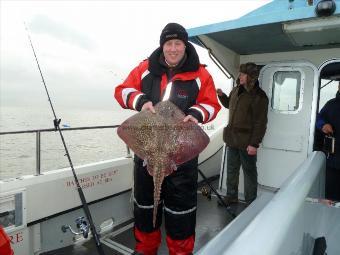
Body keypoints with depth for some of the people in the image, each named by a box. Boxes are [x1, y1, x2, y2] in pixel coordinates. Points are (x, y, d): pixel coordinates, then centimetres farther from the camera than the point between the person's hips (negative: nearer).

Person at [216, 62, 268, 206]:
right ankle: (231, 196, 33)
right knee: (231, 169, 16)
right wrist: (221, 95, 9)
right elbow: (229, 104, 28)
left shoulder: (259, 96, -14)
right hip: (232, 138, 7)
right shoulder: (236, 90, 9)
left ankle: (251, 202, 23)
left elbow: (260, 123, -16)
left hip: (246, 142, -7)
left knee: (249, 171, 7)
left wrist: (254, 144, -20)